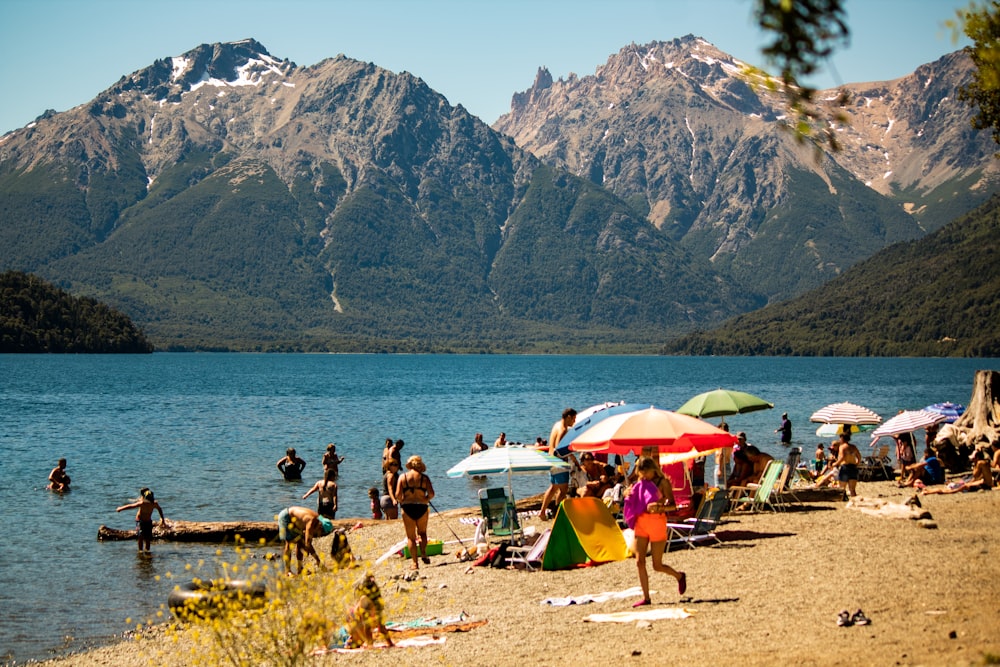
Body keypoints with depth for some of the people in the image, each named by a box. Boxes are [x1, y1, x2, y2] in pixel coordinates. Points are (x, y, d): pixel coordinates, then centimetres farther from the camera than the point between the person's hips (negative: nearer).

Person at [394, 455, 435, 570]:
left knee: (411, 537, 8)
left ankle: (415, 563, 3)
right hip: (422, 508, 0)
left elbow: (398, 494, -8)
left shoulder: (403, 477, 0)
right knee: (422, 532, 21)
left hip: (407, 508, 0)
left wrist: (402, 501, 11)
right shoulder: (424, 477, -1)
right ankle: (423, 554, 0)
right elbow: (431, 494, -7)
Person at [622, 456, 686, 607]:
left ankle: (679, 576, 31)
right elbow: (633, 504, 22)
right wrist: (629, 495, -1)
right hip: (641, 522, 5)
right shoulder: (640, 483, 11)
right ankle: (645, 597, 3)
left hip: (657, 522, -5)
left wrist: (660, 507, -33)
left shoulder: (663, 482, -6)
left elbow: (672, 505, -13)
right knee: (639, 562, -3)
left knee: (657, 565, 2)